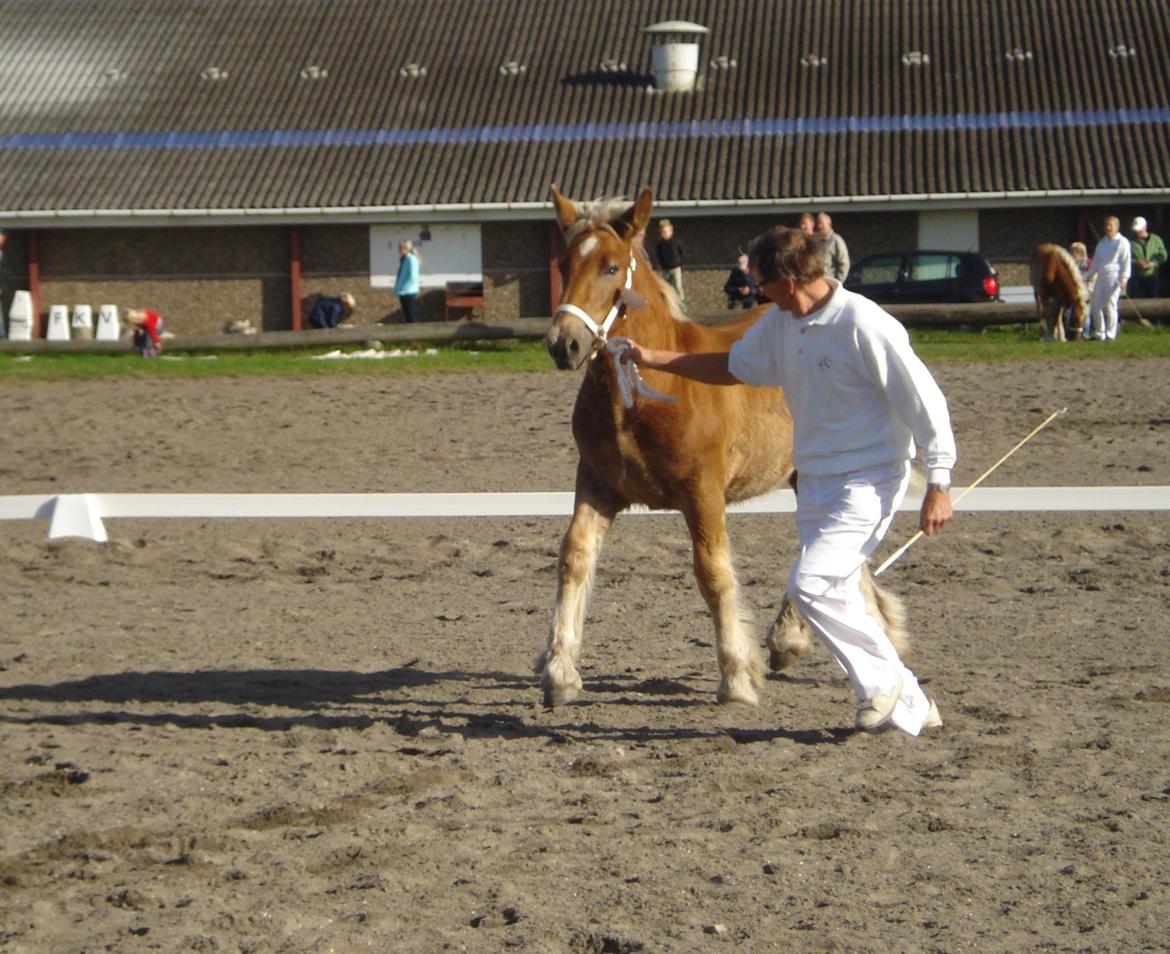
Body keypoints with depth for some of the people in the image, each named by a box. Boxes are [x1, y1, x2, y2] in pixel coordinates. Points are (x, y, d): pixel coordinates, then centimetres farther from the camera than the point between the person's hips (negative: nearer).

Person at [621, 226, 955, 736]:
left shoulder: (864, 325, -19)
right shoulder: (779, 323, 5)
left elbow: (925, 401, -17)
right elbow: (734, 367, 23)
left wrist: (939, 485, -17)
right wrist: (653, 359, 21)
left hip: (866, 483, -9)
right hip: (815, 481, 9)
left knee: (809, 584, -19)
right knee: (834, 599, 9)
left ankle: (882, 681, 0)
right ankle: (910, 706, 19)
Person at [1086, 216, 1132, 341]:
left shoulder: (1122, 242, 2)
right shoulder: (1101, 243, 21)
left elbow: (1126, 261, -3)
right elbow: (1096, 261, 26)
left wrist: (1124, 278, -12)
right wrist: (1089, 275, 19)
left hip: (1114, 277, -6)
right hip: (1100, 277, 6)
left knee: (1110, 305, -9)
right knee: (1095, 306, 1)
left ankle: (1110, 334, -3)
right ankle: (1099, 333, 10)